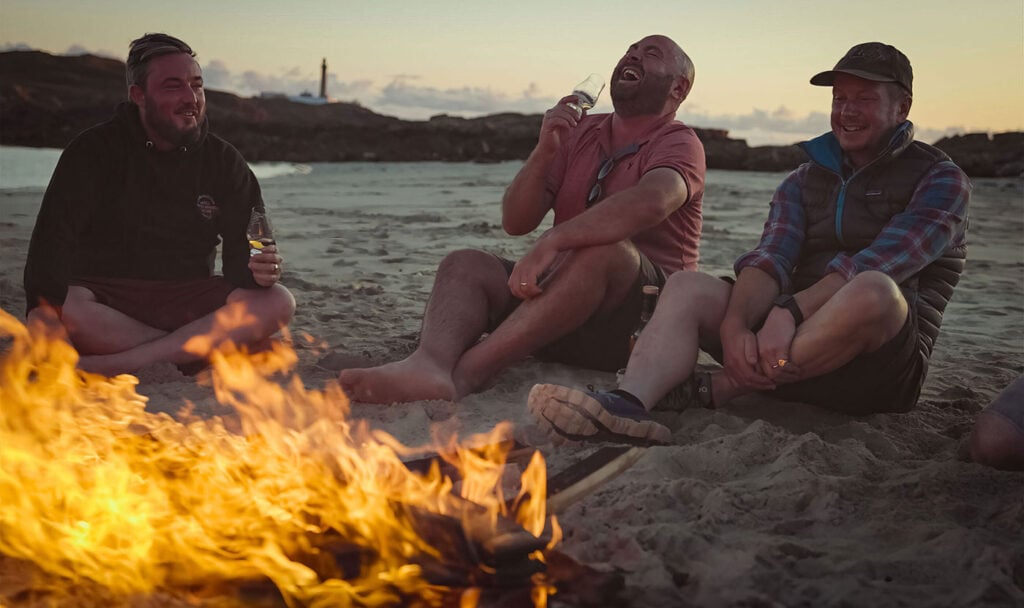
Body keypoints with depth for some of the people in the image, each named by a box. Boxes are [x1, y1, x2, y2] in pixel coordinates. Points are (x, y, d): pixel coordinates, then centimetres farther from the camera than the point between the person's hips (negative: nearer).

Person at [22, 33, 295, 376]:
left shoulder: (224, 161, 7)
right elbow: (52, 241, -14)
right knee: (66, 308, -36)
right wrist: (46, 311, -33)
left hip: (186, 302, 3)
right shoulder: (95, 150, -2)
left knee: (278, 303, -24)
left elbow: (241, 250, 3)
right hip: (106, 299, -3)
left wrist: (259, 271, -24)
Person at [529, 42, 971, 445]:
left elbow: (879, 263, -16)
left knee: (872, 291, -37)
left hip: (885, 362, -4)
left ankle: (717, 388, -27)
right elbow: (770, 259, -1)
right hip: (795, 337, 5)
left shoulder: (939, 179, 3)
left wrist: (793, 310, -30)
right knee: (685, 287, -14)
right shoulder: (803, 182, 18)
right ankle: (630, 403, -45)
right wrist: (734, 325, -22)